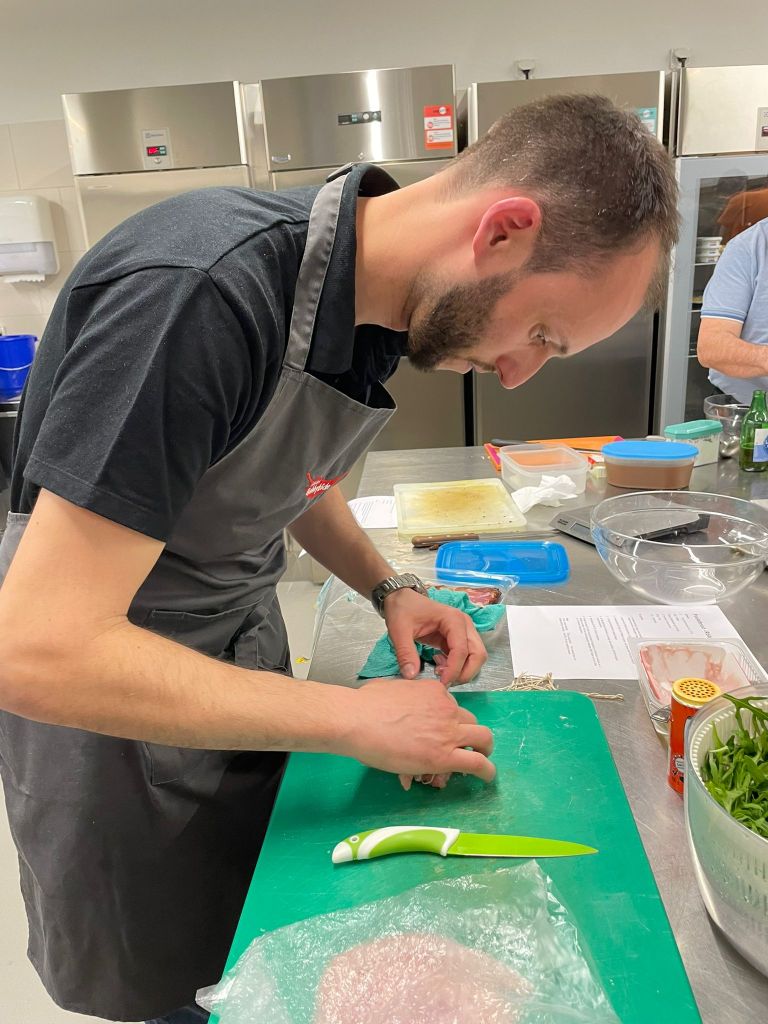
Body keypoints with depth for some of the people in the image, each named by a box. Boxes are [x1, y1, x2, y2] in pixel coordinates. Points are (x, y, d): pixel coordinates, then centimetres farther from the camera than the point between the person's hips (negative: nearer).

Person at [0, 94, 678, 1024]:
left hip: (240, 636, 7)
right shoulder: (199, 294, -33)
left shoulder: (375, 303, -6)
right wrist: (351, 718, -27)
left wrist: (388, 588, -2)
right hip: (98, 683, -6)